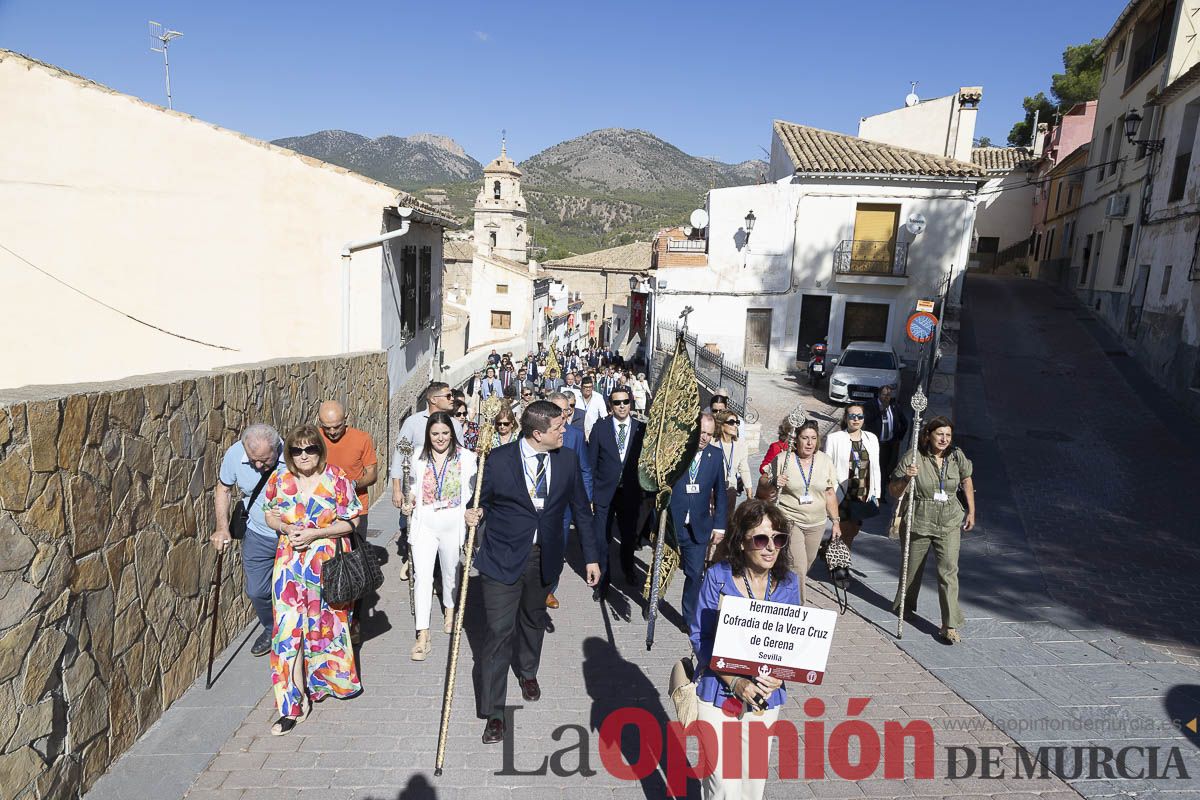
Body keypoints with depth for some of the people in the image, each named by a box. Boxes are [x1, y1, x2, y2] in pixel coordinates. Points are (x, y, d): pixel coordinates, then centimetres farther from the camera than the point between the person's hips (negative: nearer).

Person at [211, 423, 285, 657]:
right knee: (257, 591, 12)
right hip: (258, 535, 4)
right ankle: (272, 630, 39)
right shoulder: (234, 454, -15)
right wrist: (222, 528, -2)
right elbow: (223, 489, 4)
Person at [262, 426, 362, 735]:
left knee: (327, 624, 12)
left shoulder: (336, 479, -9)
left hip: (328, 562, -2)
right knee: (289, 627, -4)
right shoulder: (279, 480, 0)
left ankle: (332, 677, 38)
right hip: (290, 563, 2)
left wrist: (314, 534, -17)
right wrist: (287, 528, -10)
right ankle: (295, 701, 6)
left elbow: (349, 523, -7)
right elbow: (270, 516, 11)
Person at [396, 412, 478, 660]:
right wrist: (410, 499, -2)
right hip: (424, 523, 1)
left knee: (450, 570, 19)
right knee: (422, 576, -6)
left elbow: (473, 490, -1)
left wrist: (471, 512, -14)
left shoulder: (466, 457, -7)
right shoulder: (419, 458, 1)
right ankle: (422, 635, -2)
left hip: (452, 523, -1)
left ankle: (449, 609, 47)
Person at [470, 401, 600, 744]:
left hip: (545, 558, 4)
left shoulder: (567, 460, -3)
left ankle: (527, 672, 51)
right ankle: (494, 713, 11)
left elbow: (581, 510, 5)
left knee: (533, 620, 22)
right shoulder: (499, 459, -14)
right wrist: (476, 513, -25)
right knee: (498, 631, -2)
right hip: (503, 557, -3)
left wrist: (591, 557, 6)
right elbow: (484, 500, 0)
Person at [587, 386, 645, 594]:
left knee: (629, 536, 17)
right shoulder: (600, 428, -4)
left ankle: (628, 570, 42)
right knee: (601, 538, 2)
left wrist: (644, 491, -1)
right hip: (604, 493, -1)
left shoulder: (641, 429, -2)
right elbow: (591, 464, -2)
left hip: (631, 493, 1)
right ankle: (603, 578, 22)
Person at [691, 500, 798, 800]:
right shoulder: (718, 577, -16)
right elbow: (700, 636, -13)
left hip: (766, 697, 3)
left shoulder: (788, 583, -5)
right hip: (718, 692, -3)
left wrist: (779, 676, -15)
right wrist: (734, 682, -22)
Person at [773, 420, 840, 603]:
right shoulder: (783, 459, -9)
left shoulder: (825, 461, 2)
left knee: (806, 566, 17)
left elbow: (830, 493, 9)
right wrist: (774, 484, -27)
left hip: (816, 523, 4)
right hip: (789, 521, -4)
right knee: (798, 567, -13)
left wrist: (836, 521, 9)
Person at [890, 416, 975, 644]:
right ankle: (905, 607, 41)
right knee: (912, 568, 15)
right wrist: (906, 478, -32)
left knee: (949, 571, -7)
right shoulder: (913, 458, -14)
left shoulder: (957, 457, -3)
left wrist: (971, 511, 17)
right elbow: (894, 491, -12)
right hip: (918, 523, -1)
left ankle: (950, 626, -1)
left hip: (950, 523, 2)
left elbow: (966, 480, 17)